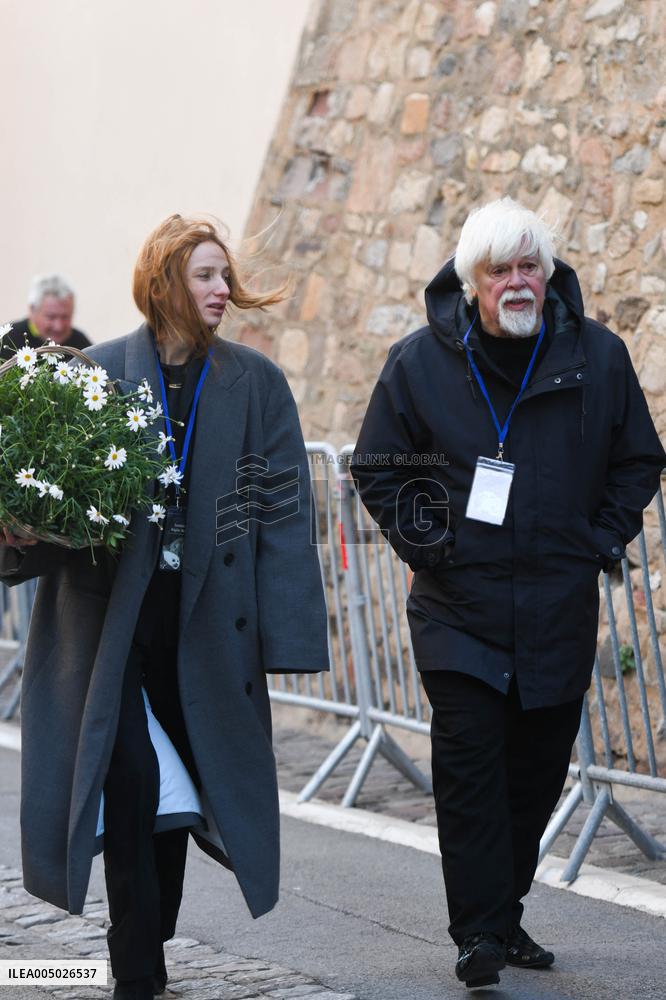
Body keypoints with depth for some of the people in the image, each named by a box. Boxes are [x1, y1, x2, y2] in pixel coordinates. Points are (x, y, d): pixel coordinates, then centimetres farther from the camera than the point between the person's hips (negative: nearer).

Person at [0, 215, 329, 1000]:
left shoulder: (255, 383, 3)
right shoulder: (96, 373, 0)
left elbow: (284, 514, 1)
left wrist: (286, 632, -5)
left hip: (204, 620, 2)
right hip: (108, 614, -2)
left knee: (174, 784, 10)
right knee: (132, 781, -10)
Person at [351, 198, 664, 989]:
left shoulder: (597, 357, 2)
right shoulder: (419, 362, -1)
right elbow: (377, 468, 8)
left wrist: (602, 540, 2)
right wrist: (423, 541, -4)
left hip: (560, 610, 2)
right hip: (458, 608, -2)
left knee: (539, 767, 9)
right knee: (468, 763, -9)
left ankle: (503, 913, 24)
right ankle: (481, 932, -3)